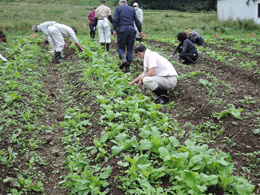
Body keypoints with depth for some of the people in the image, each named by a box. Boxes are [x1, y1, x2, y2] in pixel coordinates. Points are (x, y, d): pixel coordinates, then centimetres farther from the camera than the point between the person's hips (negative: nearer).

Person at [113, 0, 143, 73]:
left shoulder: (118, 8, 10)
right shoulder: (132, 9, 17)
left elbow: (115, 20, -3)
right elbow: (137, 21, 11)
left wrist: (114, 30, -4)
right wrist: (140, 31, 14)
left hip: (122, 29, -2)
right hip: (131, 29, 2)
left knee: (120, 47, 11)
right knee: (130, 48, 7)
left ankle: (123, 58, -19)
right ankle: (127, 67, 2)